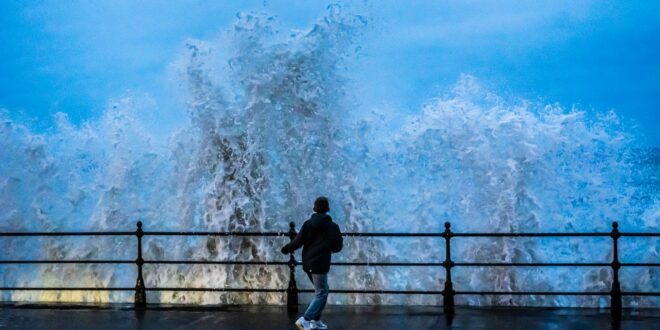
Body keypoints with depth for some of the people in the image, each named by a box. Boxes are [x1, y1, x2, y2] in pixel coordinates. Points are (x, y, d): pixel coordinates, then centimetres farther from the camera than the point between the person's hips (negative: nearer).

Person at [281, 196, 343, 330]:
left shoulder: (308, 224, 1)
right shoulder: (332, 226, -5)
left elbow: (298, 241, -4)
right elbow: (338, 247, 2)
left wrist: (286, 249, 12)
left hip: (307, 264, 6)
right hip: (320, 265, -5)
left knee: (321, 291, 20)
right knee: (321, 293, 0)